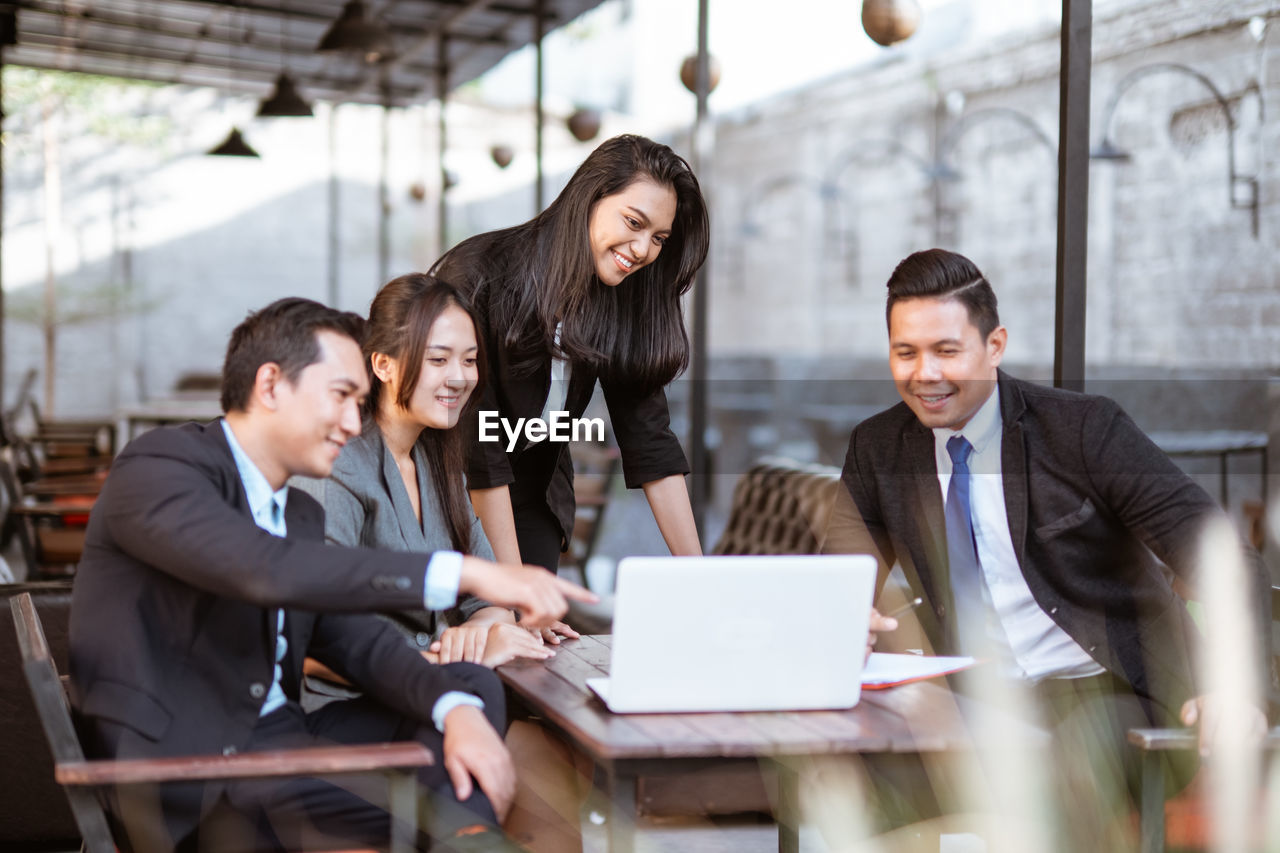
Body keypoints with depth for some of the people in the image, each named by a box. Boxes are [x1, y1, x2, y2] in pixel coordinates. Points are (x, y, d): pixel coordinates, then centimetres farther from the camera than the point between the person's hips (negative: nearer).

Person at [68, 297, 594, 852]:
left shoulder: (300, 515, 17)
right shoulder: (156, 468, -11)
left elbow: (360, 643, 9)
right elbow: (267, 571, -29)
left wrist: (458, 709, -12)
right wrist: (466, 574, -33)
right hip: (183, 767, -9)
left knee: (471, 686, -1)